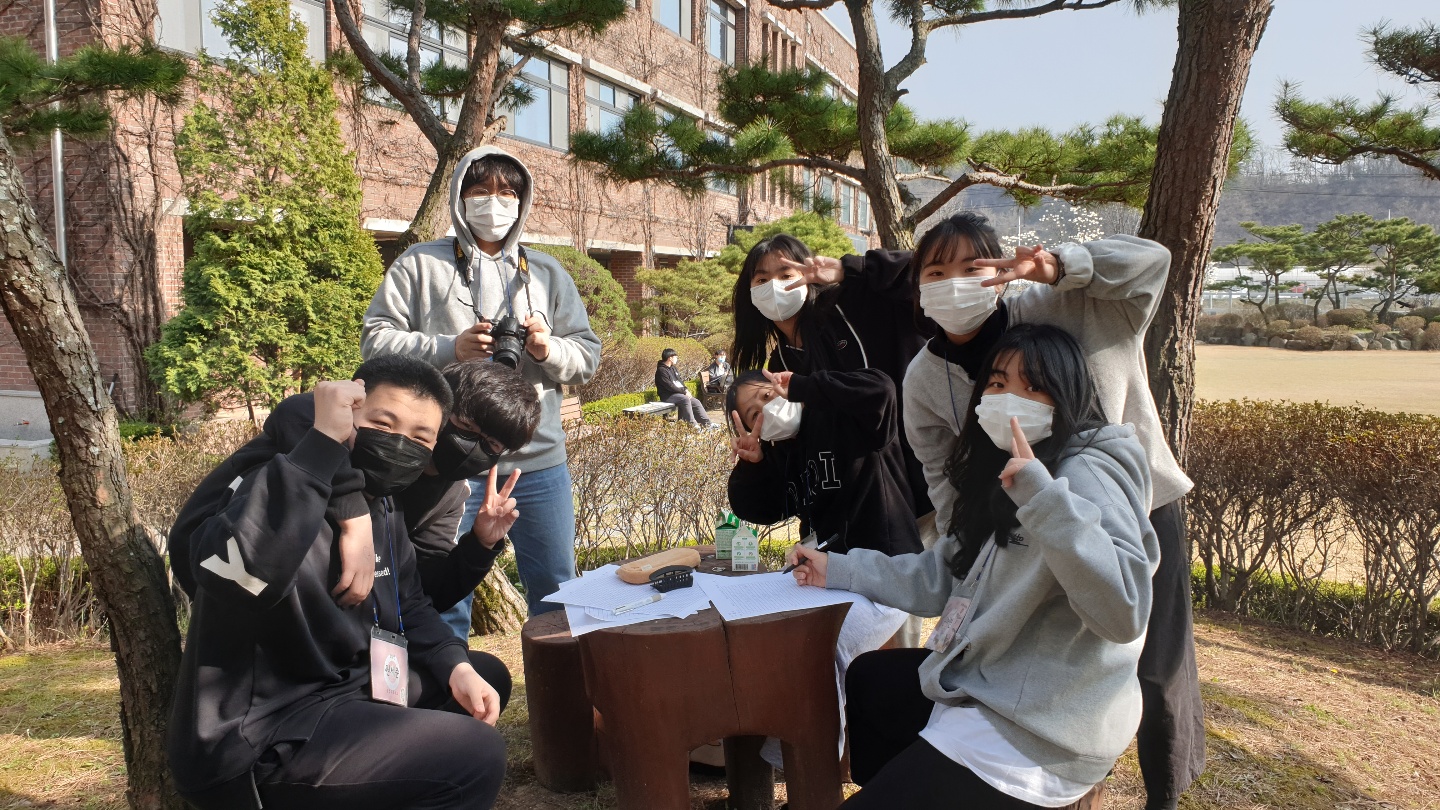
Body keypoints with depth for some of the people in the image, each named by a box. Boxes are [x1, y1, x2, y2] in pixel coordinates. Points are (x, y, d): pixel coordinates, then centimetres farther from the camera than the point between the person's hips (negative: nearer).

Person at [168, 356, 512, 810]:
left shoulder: (380, 509, 7)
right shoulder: (288, 490, -22)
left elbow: (409, 607, 19)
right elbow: (231, 570, -45)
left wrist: (458, 667, 1)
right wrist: (323, 441, -42)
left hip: (336, 690, 10)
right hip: (258, 741, -10)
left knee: (487, 675, 19)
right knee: (477, 755, -21)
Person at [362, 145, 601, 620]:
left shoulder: (547, 273, 13)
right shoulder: (420, 265, 5)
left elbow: (588, 356, 11)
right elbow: (375, 340, -2)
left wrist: (550, 350, -10)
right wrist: (449, 348, -15)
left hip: (539, 461, 3)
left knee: (557, 595, 14)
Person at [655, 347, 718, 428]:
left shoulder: (672, 368, 15)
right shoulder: (661, 371, -15)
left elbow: (680, 381, 20)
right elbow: (670, 386, -21)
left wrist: (686, 390, 0)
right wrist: (684, 391, -16)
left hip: (680, 393, 9)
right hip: (668, 396, -9)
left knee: (696, 402, -2)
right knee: (685, 399, -33)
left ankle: (707, 424, -1)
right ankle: (692, 425, -33)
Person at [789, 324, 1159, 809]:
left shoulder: (1086, 477, -20)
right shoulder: (1002, 476, 9)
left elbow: (1123, 611, -34)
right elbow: (941, 577, 12)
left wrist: (1042, 497, -41)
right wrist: (837, 570, 14)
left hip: (1037, 735, -10)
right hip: (985, 683, 10)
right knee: (865, 679, 28)